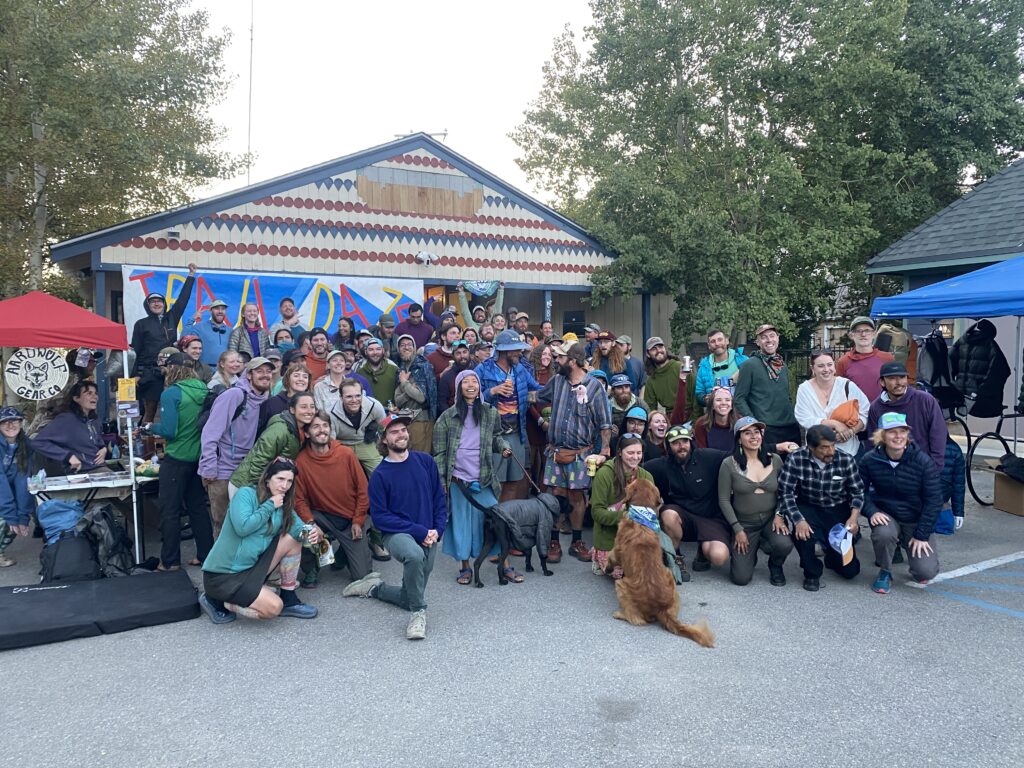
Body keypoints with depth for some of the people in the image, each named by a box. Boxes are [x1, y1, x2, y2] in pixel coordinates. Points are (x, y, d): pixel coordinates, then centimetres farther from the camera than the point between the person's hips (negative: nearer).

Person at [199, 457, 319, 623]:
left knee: (293, 539, -6)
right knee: (274, 607, -20)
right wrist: (269, 506, -18)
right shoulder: (246, 494, -14)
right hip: (222, 574, -7)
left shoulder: (284, 504, 7)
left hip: (251, 568, 7)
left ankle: (289, 600, 2)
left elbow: (297, 526, -4)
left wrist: (308, 533, -27)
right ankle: (217, 600, 0)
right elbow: (242, 527, -28)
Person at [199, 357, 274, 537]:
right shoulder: (234, 395, -14)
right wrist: (209, 470, -20)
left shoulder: (262, 401, 8)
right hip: (222, 472, -6)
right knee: (223, 523, 3)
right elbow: (210, 432, -18)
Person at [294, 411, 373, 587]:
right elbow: (299, 498, -9)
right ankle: (311, 569, -4)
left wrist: (358, 521, -6)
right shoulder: (301, 460, -12)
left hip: (350, 519, 0)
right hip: (321, 517, 0)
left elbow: (362, 489, -3)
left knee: (362, 575, -5)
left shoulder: (346, 454, -10)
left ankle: (344, 551, 31)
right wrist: (310, 523, -23)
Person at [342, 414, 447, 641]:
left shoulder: (426, 461, 1)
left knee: (407, 599, 10)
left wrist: (437, 531, -9)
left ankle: (374, 587, 40)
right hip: (396, 534, -4)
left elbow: (440, 498, 6)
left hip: (428, 536, 4)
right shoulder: (380, 475, -9)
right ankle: (419, 612, -18)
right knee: (414, 554, -40)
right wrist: (419, 531, -17)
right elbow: (380, 517, -11)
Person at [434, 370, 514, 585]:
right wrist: (440, 481, -3)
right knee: (461, 523, 8)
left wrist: (503, 446, -6)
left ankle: (505, 565, 11)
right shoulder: (447, 417, 0)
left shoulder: (490, 413, 4)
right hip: (457, 480, -1)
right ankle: (465, 567, 20)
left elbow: (496, 436, 17)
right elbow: (439, 452, 1)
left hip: (484, 479, 1)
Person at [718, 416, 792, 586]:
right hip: (744, 523, -1)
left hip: (771, 519, 2)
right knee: (741, 578, -11)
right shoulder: (729, 464, -9)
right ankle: (750, 551, 27)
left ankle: (775, 566, 8)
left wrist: (780, 515, -11)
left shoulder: (775, 460, 0)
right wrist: (737, 529, -9)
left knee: (784, 545, -32)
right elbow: (724, 500, -6)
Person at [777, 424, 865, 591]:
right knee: (802, 532, -36)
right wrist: (798, 520, -30)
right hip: (808, 509, -1)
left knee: (850, 570, -1)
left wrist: (854, 517, -19)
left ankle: (831, 554, 38)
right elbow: (785, 493, -17)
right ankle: (812, 573, -5)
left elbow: (857, 492, -3)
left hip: (839, 511, 1)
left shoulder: (846, 460, -13)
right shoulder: (796, 459, -18)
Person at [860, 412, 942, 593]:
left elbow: (934, 500, -12)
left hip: (917, 520, 0)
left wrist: (922, 535, -13)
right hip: (886, 515, 0)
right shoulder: (870, 460, -11)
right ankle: (885, 572, -4)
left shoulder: (923, 461, -15)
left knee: (926, 572, -15)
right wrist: (872, 511, -22)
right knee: (884, 534, -36)